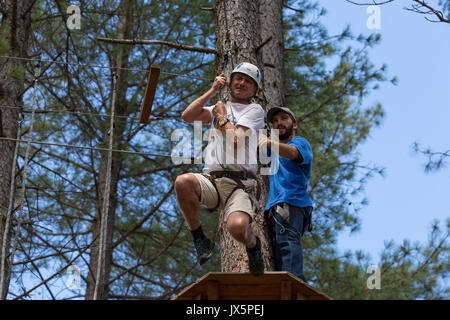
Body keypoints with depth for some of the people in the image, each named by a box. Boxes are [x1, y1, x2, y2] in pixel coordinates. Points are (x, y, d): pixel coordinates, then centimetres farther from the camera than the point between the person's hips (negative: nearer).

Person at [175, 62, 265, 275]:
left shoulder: (255, 110, 12)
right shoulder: (219, 108, 26)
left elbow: (236, 140, -6)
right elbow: (187, 116, 7)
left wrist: (222, 117, 9)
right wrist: (213, 91, 9)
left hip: (240, 184, -4)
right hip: (211, 180, 4)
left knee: (238, 228, -33)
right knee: (183, 182, -33)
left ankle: (253, 245, 7)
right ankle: (199, 239, -13)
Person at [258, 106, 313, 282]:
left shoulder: (301, 142, 7)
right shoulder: (277, 148, 34)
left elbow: (292, 152, -17)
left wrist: (270, 143, -37)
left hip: (290, 203, -9)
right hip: (275, 207, 9)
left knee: (287, 242, -29)